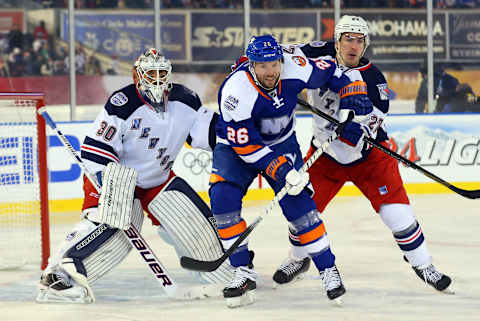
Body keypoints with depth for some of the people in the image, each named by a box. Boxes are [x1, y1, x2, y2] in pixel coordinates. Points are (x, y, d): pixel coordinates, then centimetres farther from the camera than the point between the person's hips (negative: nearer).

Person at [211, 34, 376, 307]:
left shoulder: (295, 67, -23)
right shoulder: (237, 90, -33)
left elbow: (328, 71, 0)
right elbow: (246, 145, -29)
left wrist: (354, 94, -8)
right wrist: (282, 170, -34)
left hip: (282, 142, 2)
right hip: (237, 144, -2)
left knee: (297, 202, -13)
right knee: (223, 200, -22)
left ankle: (328, 269, -1)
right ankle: (244, 272, -12)